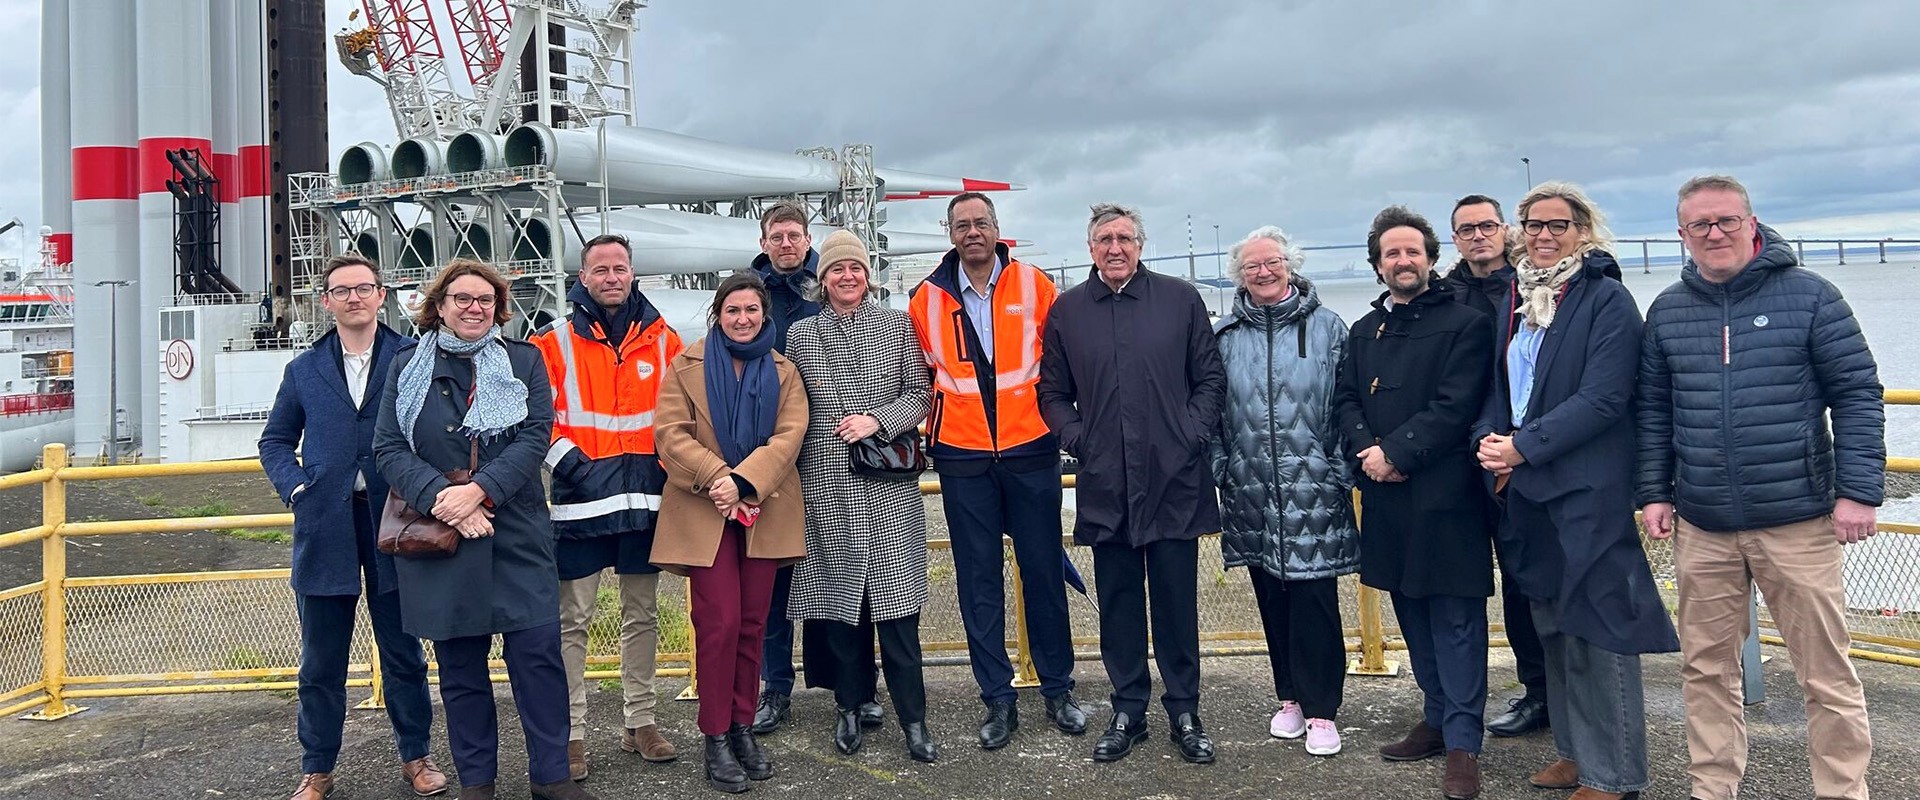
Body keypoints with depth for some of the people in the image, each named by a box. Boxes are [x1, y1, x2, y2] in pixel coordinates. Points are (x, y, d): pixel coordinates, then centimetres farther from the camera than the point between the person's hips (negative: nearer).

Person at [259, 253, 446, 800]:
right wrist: (295, 487, 1)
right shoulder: (304, 370, 10)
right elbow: (275, 441, 18)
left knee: (402, 651, 10)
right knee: (321, 660, 10)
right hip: (325, 526, 2)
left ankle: (415, 756, 24)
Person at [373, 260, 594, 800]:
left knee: (539, 654, -2)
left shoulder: (524, 360, 6)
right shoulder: (409, 365, 8)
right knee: (459, 665, 9)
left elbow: (535, 436, -5)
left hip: (517, 536, -1)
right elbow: (388, 447, 0)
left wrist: (479, 490, -17)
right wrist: (439, 497, -16)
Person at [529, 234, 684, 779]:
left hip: (645, 498, 3)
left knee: (642, 614, 12)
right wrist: (566, 460, -12)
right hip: (581, 498, -3)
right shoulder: (556, 341, 0)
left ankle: (639, 722, 23)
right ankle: (569, 733, 10)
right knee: (573, 620, 1)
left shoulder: (662, 339, 7)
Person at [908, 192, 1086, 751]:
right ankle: (998, 699, 15)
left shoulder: (1033, 285, 0)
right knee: (978, 579, 5)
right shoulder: (928, 297, 3)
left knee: (1044, 570, 6)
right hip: (962, 456, 1)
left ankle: (1058, 689, 21)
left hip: (1030, 449, -1)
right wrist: (940, 422, 8)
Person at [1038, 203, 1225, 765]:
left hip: (1174, 480, -1)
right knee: (1118, 603, 9)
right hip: (1104, 484, 1)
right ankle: (1128, 712, 22)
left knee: (1177, 601, 5)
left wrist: (1194, 431, -3)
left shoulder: (1180, 299, 4)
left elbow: (1210, 377, 8)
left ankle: (1184, 713, 20)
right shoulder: (1067, 310, 8)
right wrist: (1074, 437, 0)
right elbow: (1053, 393, 14)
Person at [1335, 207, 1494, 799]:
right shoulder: (1364, 332, 16)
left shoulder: (1463, 323, -3)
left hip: (1445, 495, -6)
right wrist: (1367, 450, -8)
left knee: (1456, 619, -3)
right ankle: (1438, 719, 26)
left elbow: (1455, 408, -12)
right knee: (1412, 615, 14)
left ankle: (1462, 744, 2)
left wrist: (1396, 453, -15)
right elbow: (1346, 400, 10)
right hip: (1386, 497, 6)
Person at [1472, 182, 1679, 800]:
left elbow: (1602, 398, -17)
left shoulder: (1607, 301, -8)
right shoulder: (1517, 299, 12)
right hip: (1527, 490, 7)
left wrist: (1524, 446, -19)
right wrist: (1490, 441, -4)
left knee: (1597, 631, -1)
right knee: (1553, 627, 15)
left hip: (1590, 492, -7)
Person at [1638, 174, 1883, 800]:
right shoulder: (1667, 311, 7)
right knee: (1706, 669, 11)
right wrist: (1654, 492, 7)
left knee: (1826, 674, 4)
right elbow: (1653, 411, 12)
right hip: (1700, 528, 3)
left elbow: (1857, 393, -2)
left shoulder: (1808, 295, -2)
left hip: (1798, 521, -3)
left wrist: (1858, 490, -8)